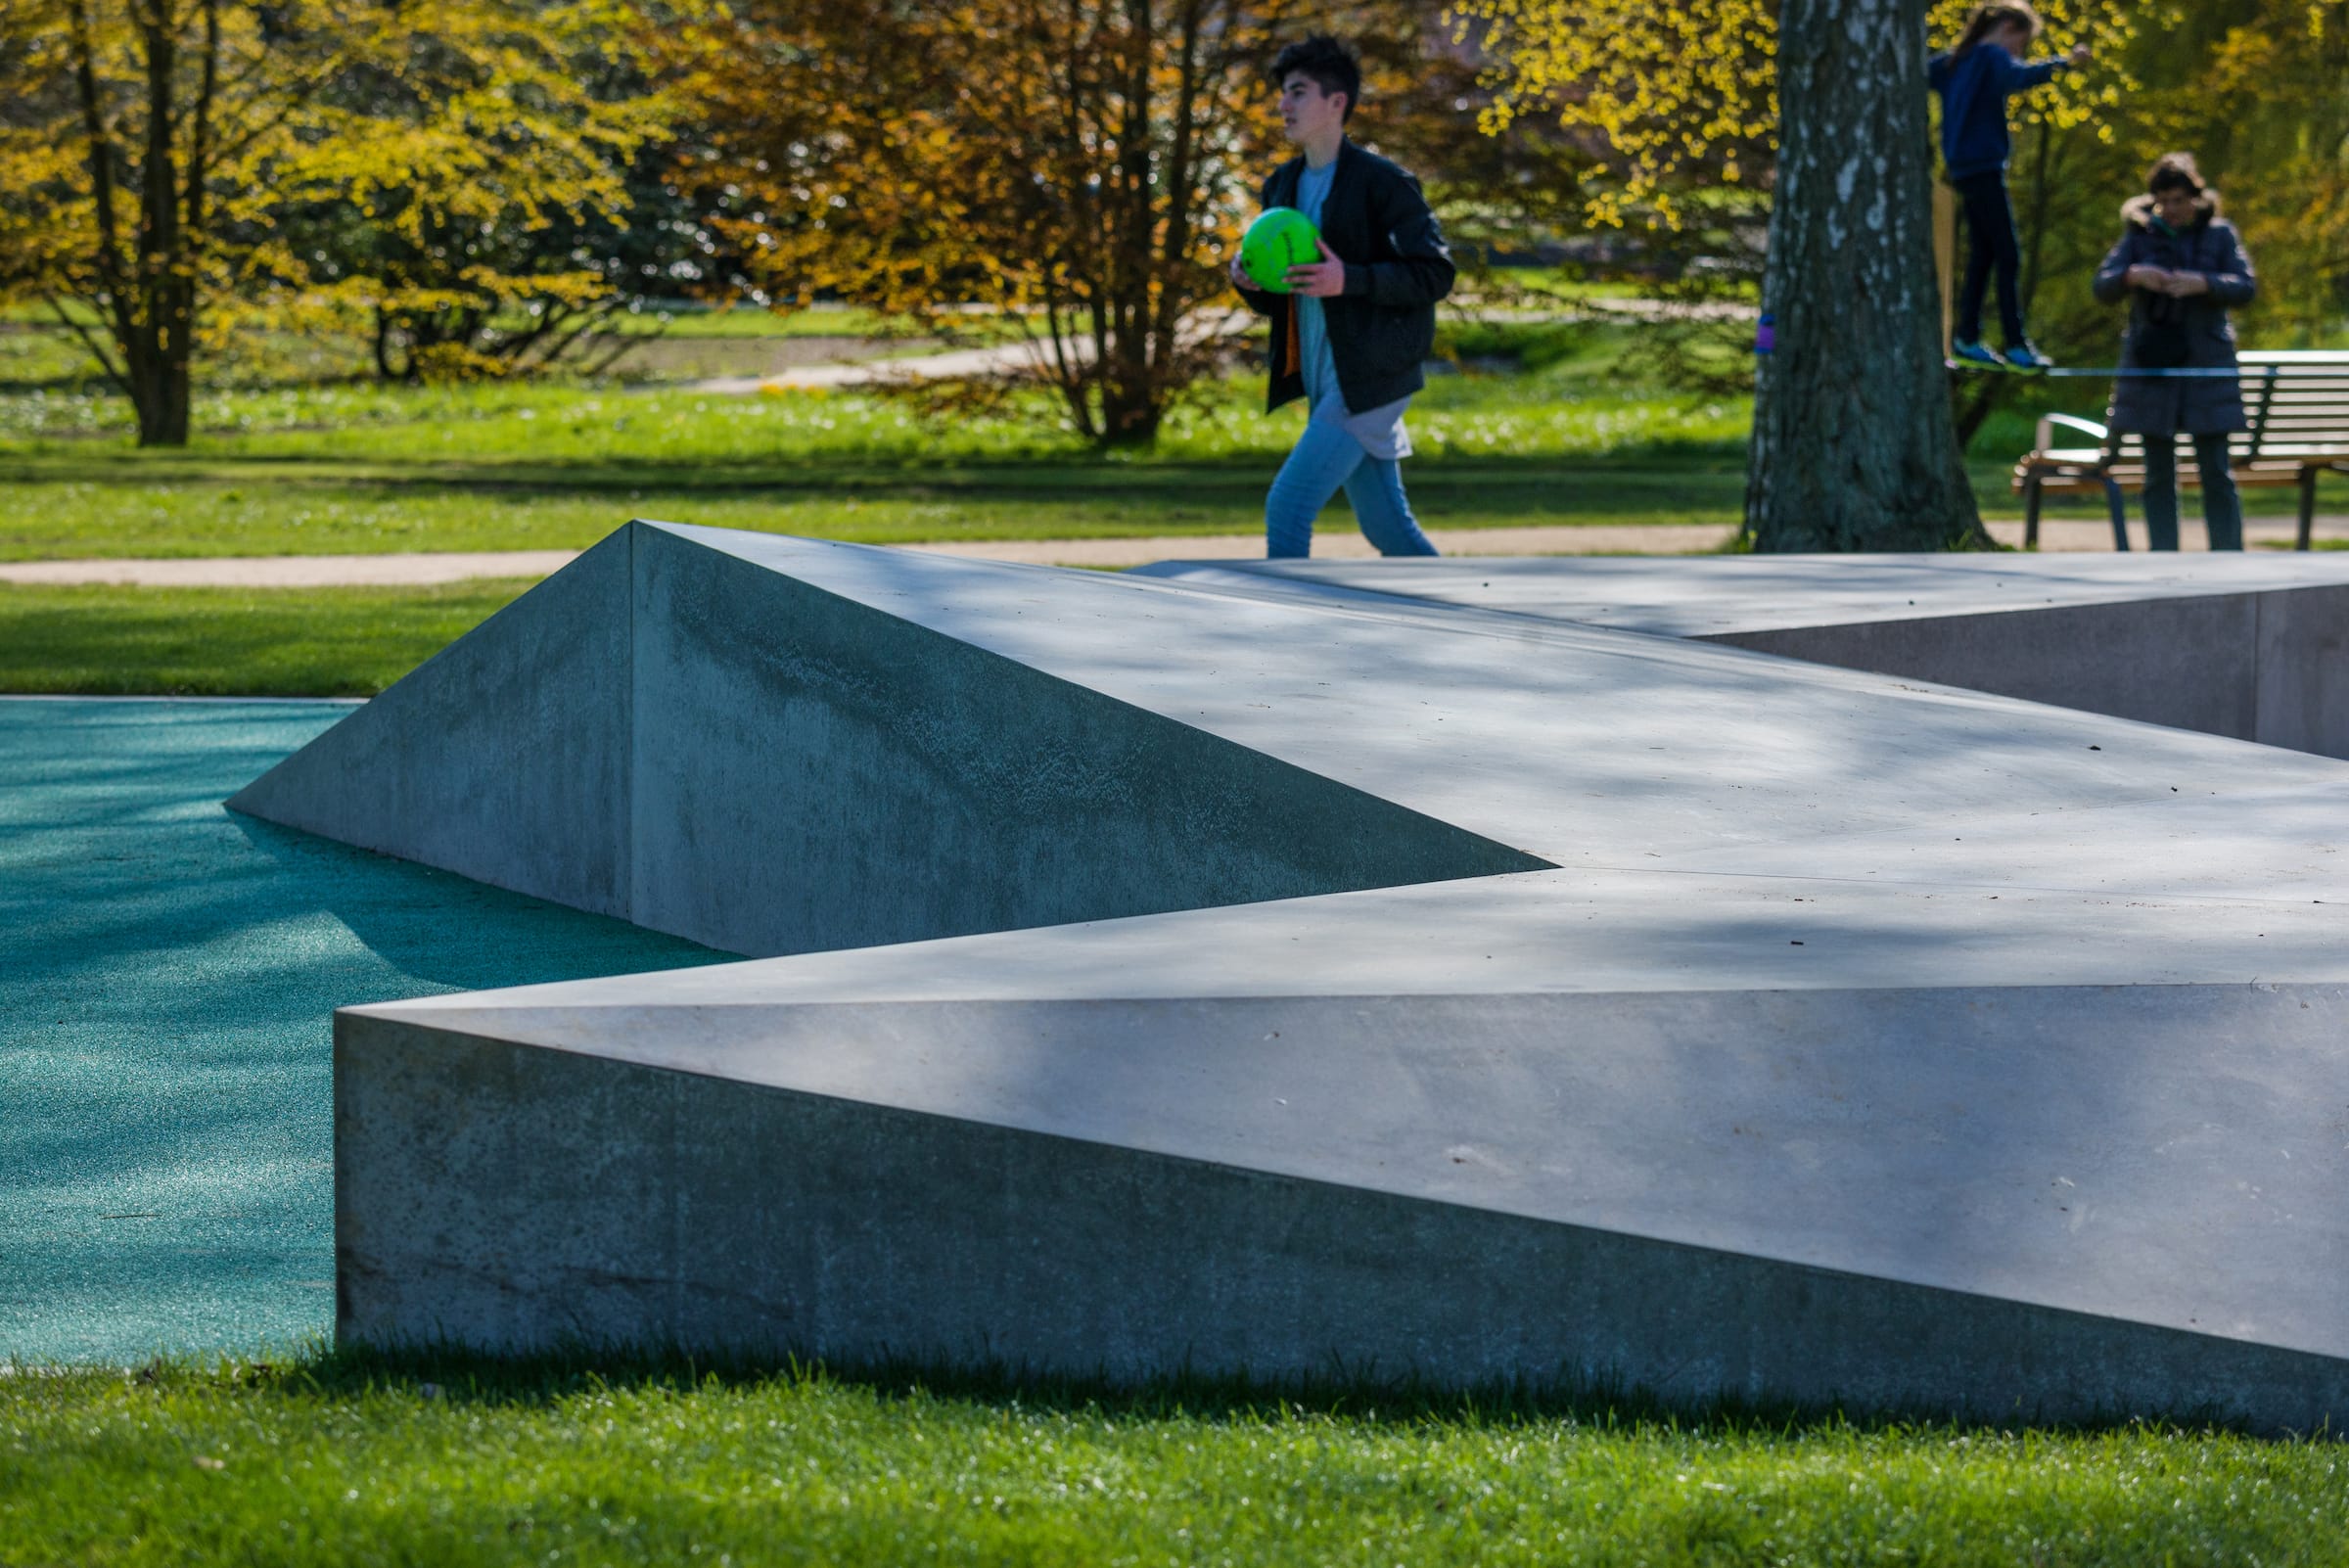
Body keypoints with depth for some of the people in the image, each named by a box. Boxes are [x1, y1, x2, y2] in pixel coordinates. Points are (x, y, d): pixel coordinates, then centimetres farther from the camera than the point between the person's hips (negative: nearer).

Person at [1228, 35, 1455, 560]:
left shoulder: (1382, 183, -10)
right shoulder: (1282, 186, 13)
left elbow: (1436, 273, -13)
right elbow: (1278, 302, 19)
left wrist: (1349, 279, -24)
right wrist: (1249, 282, -5)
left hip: (1371, 379, -8)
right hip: (1323, 385, 8)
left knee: (1288, 505, -15)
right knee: (1388, 529, 13)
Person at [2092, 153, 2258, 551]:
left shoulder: (2219, 235, 5)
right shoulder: (2139, 235, 7)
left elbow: (2245, 287, -5)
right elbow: (2103, 287, 0)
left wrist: (2202, 283, -23)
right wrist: (2133, 275, -22)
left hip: (2206, 368, -1)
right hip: (2151, 368, 1)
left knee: (2216, 473, -3)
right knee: (2159, 477, 3)